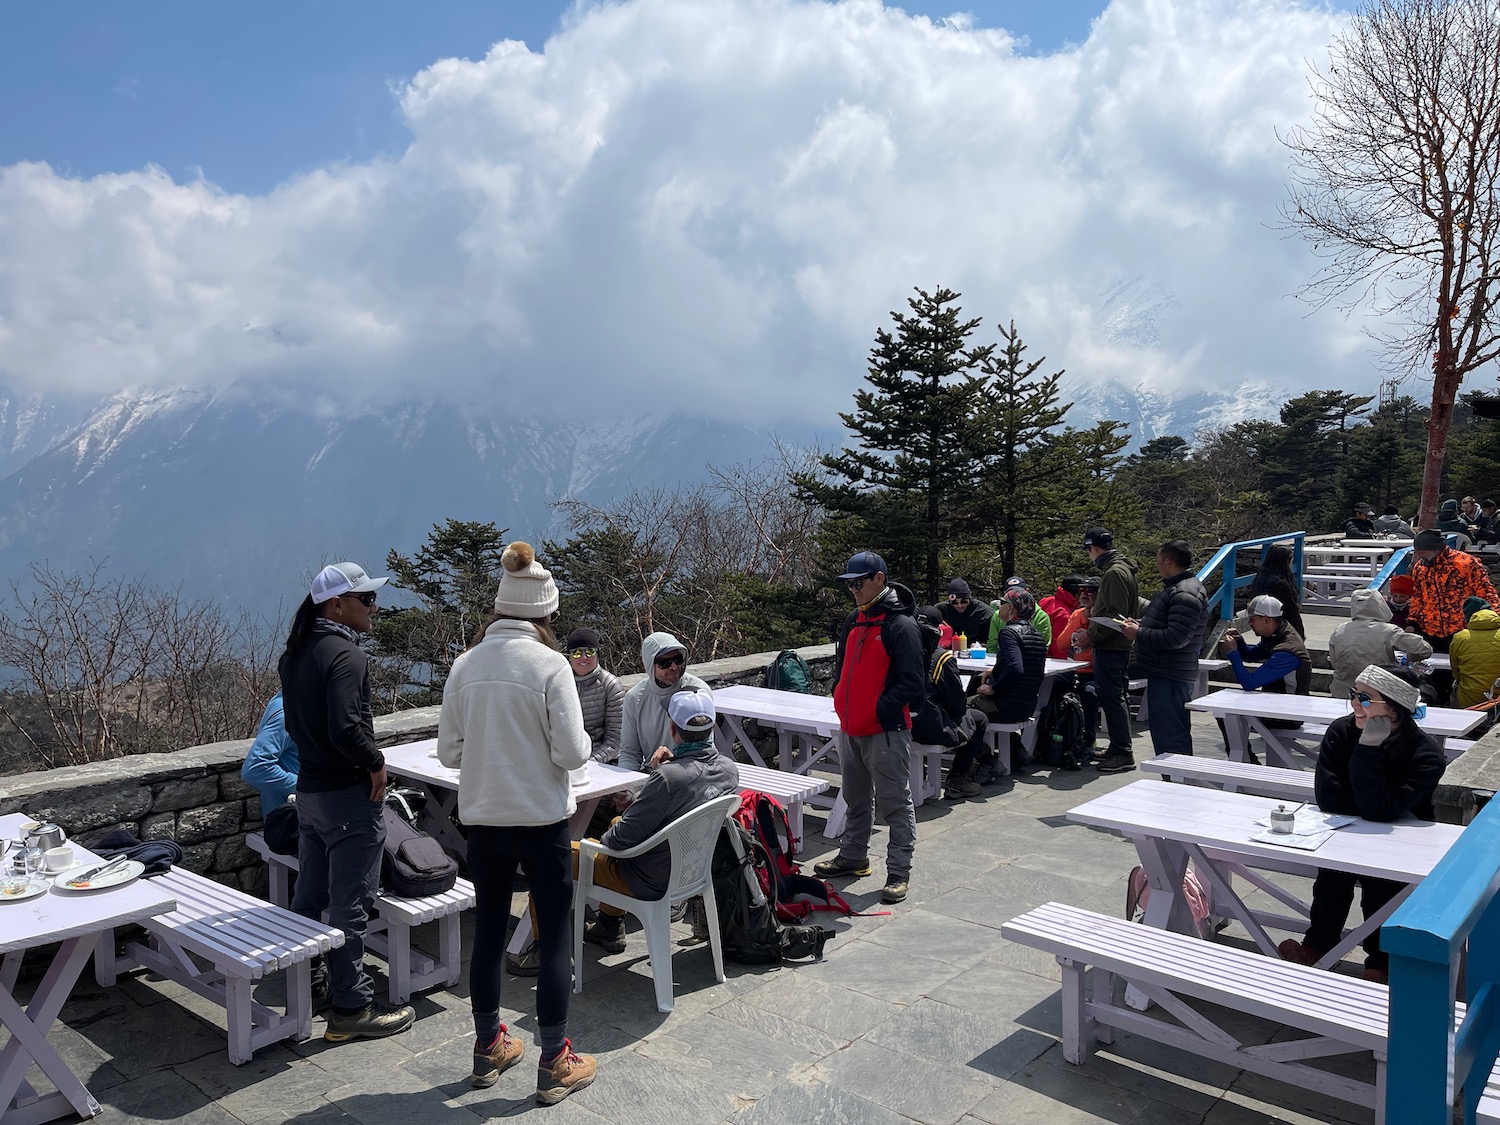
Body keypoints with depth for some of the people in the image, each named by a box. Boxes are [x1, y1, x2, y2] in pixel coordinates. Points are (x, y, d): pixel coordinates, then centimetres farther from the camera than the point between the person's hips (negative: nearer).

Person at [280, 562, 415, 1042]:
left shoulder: (295, 654, 9)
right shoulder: (345, 655, -21)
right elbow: (345, 727, -30)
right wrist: (376, 763, -16)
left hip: (309, 788, 9)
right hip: (348, 794, -9)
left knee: (309, 893, 21)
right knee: (349, 905, 0)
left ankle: (304, 981, 36)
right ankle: (350, 1009, 8)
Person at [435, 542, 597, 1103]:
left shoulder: (465, 665, -2)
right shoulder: (549, 663, -15)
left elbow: (448, 751, 2)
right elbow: (571, 752, -17)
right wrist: (580, 739, 4)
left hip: (482, 820, 5)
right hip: (542, 820, -4)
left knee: (488, 933, 18)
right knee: (554, 938, 8)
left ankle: (489, 1049, 33)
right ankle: (554, 1064, 18)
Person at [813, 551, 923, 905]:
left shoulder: (900, 625, -14)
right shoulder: (853, 622, 12)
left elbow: (912, 683, -18)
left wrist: (878, 710, -18)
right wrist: (841, 700, 9)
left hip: (886, 732, -8)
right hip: (850, 729, 9)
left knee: (895, 804, 1)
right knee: (856, 799, 21)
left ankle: (899, 873, 8)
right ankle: (853, 856, 35)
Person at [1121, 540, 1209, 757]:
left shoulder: (1185, 594, -18)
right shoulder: (1175, 588, 17)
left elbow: (1176, 638, -25)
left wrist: (1139, 634, -16)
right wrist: (1141, 625, 10)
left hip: (1170, 679, -11)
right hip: (1163, 674, 11)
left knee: (1170, 738, -7)